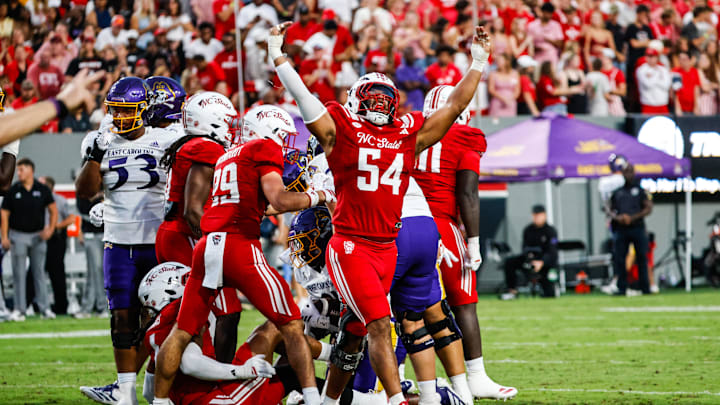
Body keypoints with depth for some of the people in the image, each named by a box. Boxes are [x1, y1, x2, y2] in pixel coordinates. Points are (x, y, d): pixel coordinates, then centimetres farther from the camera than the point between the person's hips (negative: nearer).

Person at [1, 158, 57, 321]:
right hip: (18, 236, -1)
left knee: (39, 272, 5)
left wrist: (50, 228, -6)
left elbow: (53, 210, 7)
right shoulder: (13, 190, -2)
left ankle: (44, 308, 7)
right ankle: (19, 309, 2)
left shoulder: (42, 190, 0)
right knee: (19, 274, 0)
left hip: (38, 236, 1)